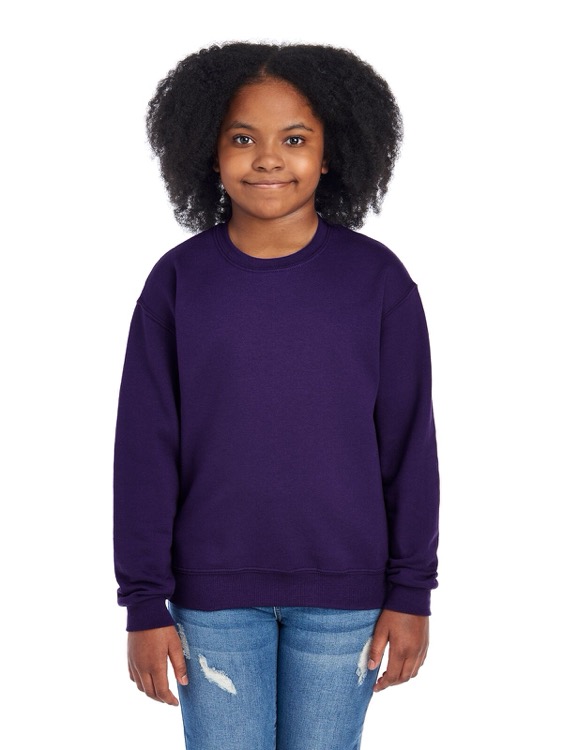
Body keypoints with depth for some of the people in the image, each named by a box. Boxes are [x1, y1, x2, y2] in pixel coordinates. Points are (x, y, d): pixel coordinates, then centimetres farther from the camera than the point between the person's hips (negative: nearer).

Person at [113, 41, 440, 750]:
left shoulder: (377, 278, -4)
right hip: (214, 593, 0)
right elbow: (145, 448, -1)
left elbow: (410, 443, 0)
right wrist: (144, 602, -2)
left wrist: (412, 591, 0)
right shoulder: (178, 280, -3)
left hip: (343, 593, 0)